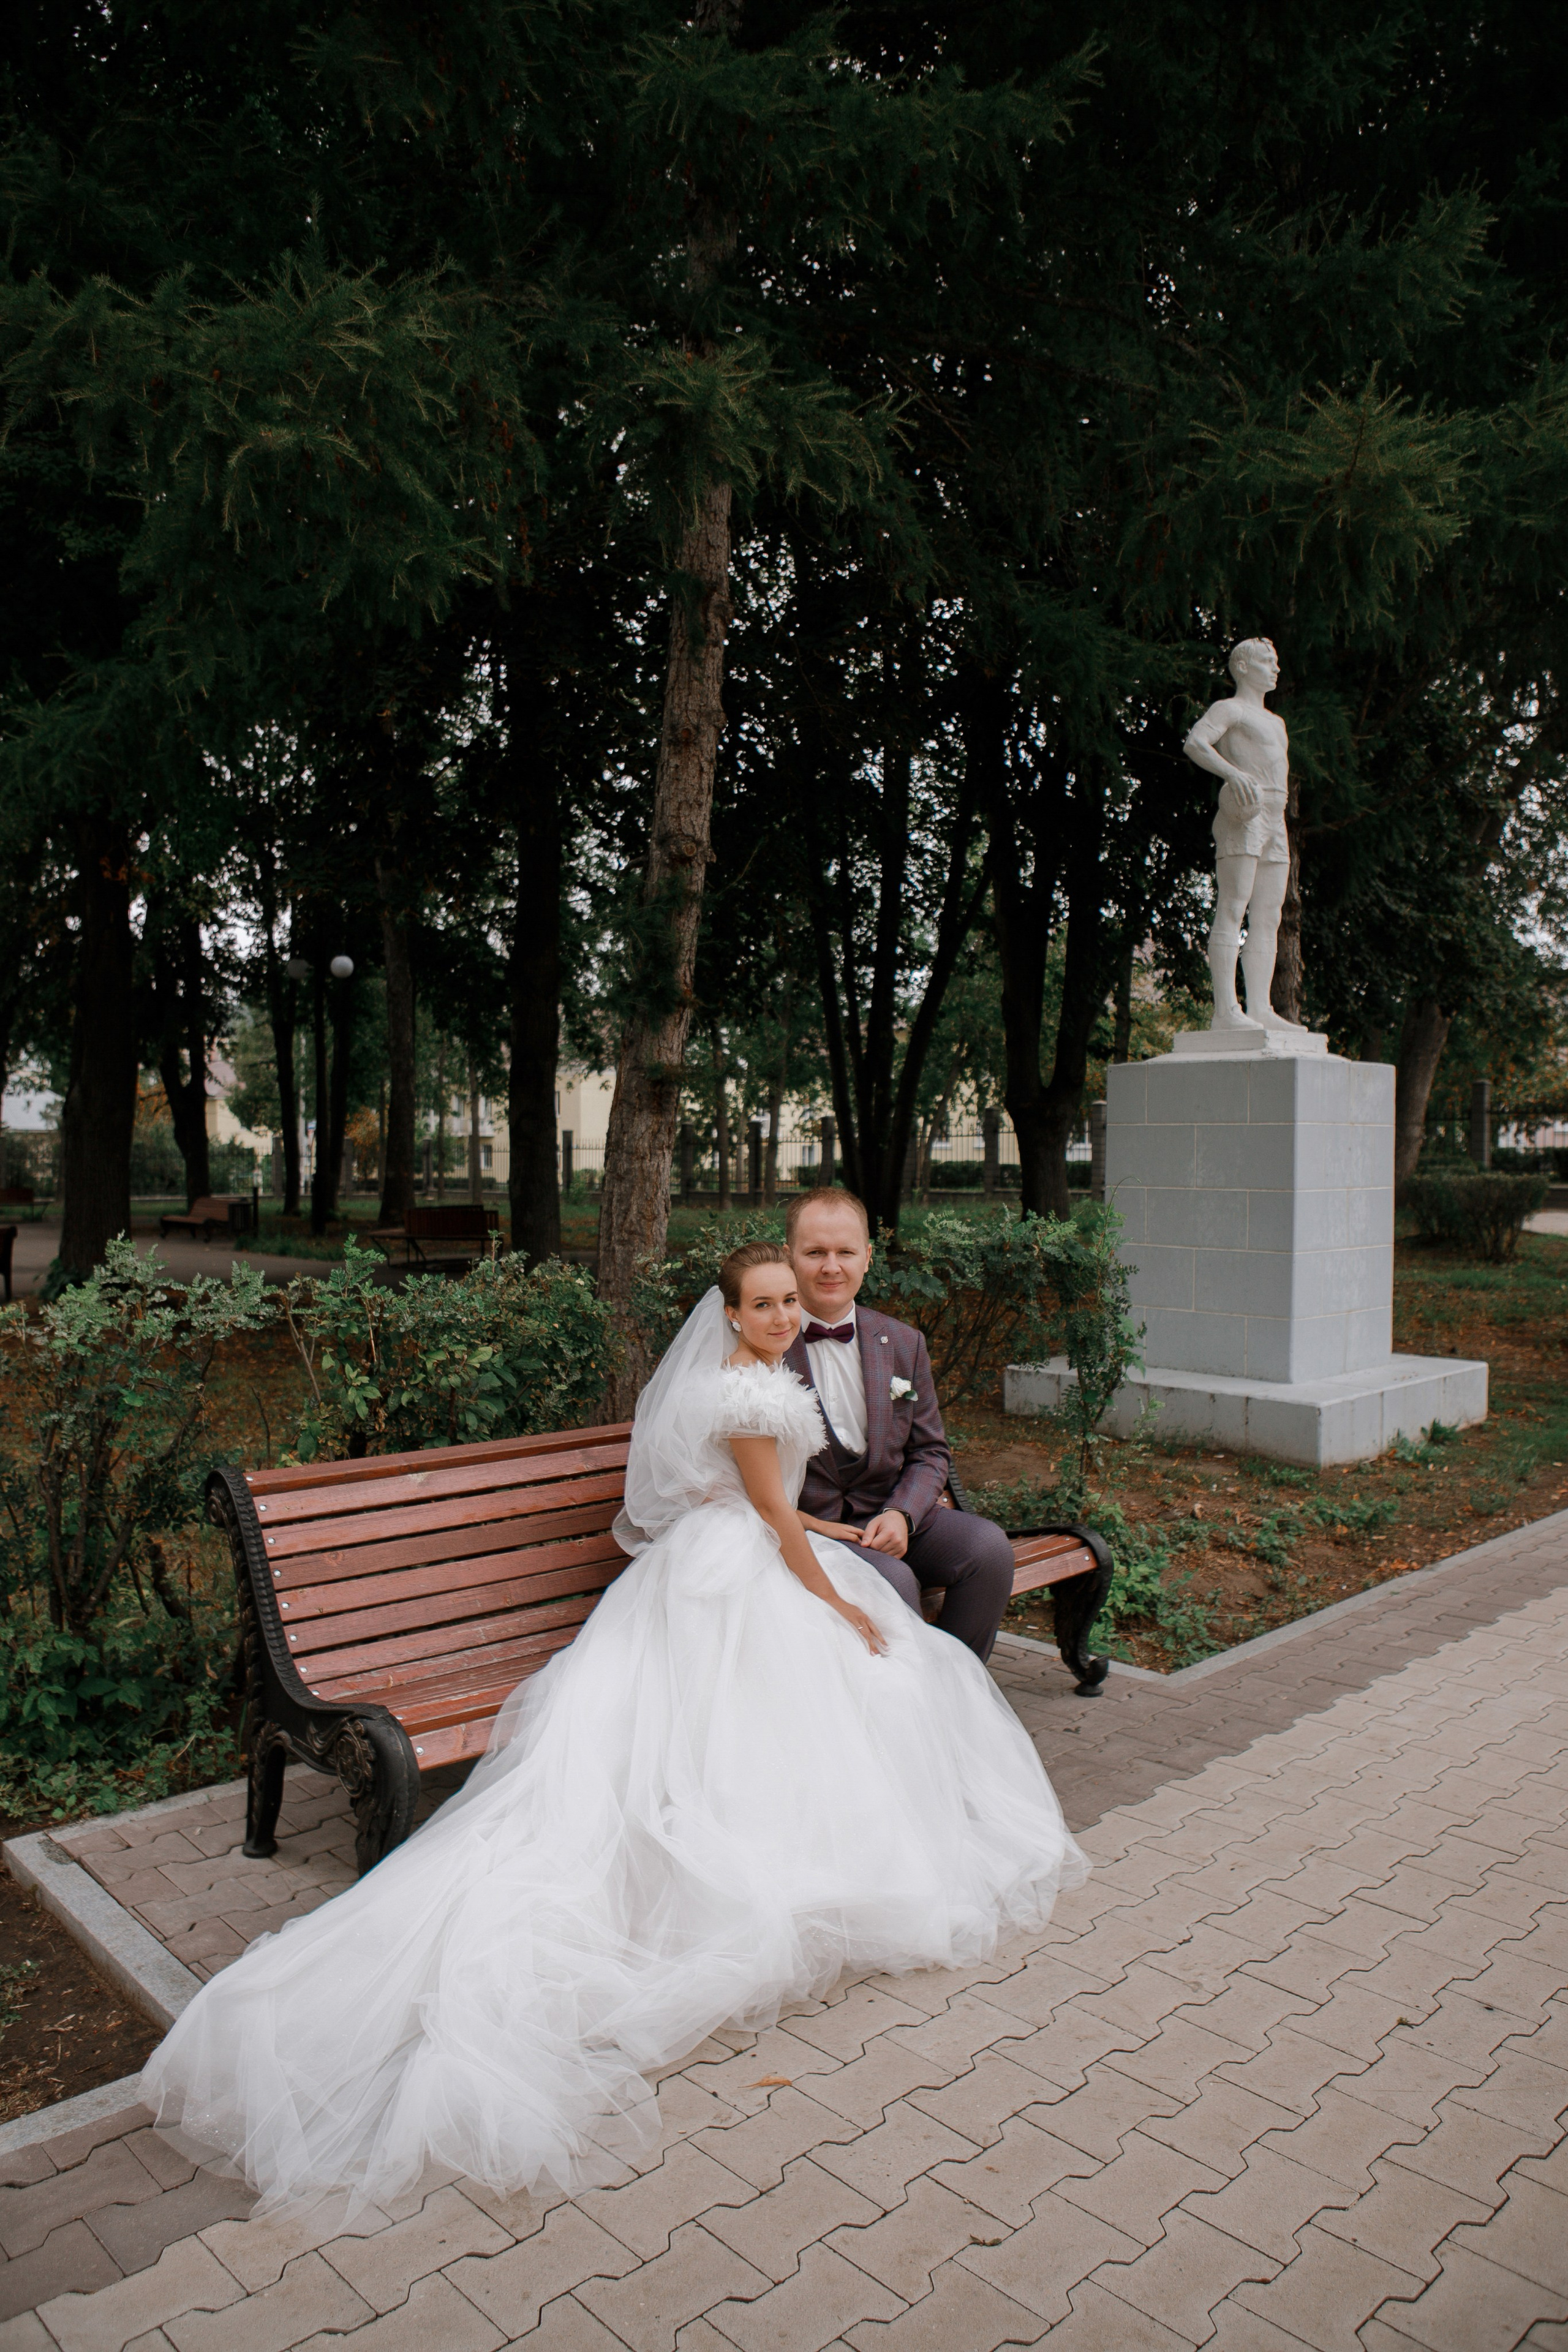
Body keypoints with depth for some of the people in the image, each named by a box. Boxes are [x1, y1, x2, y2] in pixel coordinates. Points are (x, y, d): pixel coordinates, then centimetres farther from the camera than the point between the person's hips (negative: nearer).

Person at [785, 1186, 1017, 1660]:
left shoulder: (903, 1344, 7)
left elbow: (930, 1452, 11)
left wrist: (900, 1514, -9)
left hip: (891, 1517, 5)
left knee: (988, 1546, -19)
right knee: (893, 1579, -30)